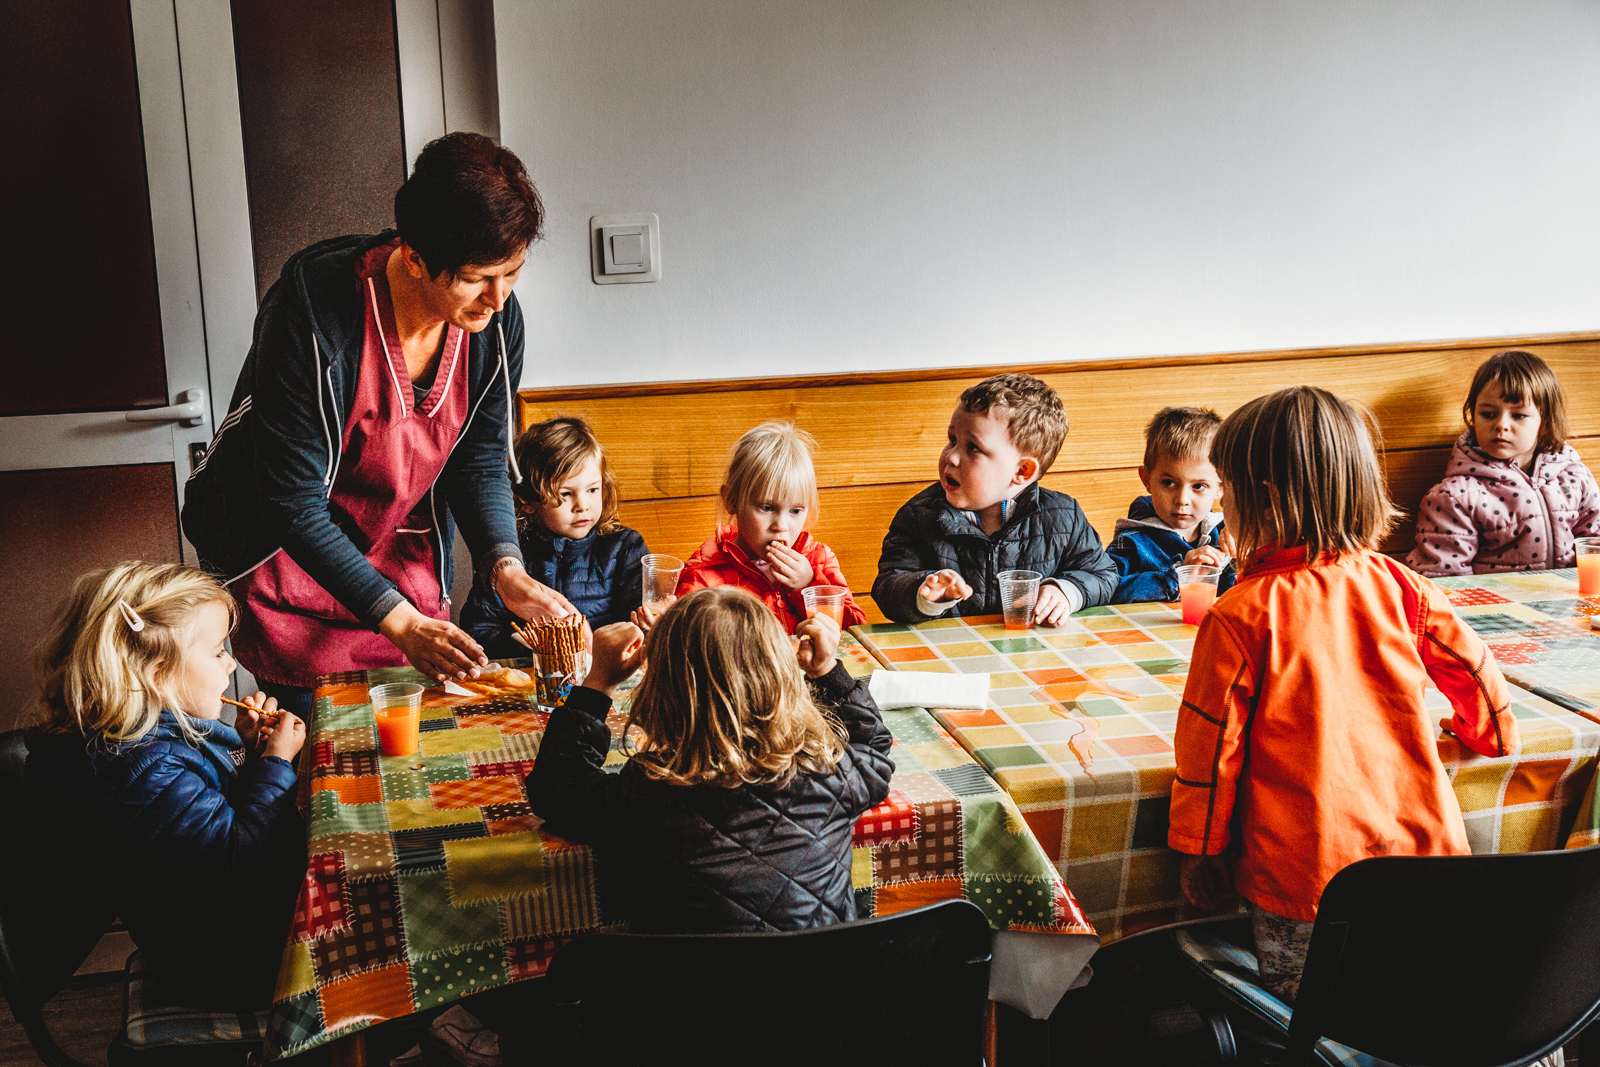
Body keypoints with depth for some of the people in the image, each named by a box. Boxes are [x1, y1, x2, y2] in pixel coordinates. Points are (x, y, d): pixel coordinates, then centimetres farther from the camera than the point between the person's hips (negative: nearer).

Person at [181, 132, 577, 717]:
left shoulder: (497, 320, -16)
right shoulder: (311, 317, -32)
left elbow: (479, 462, -4)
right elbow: (294, 505, -27)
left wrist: (505, 567, -22)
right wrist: (400, 623, -33)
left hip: (403, 557, 5)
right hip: (288, 556, -4)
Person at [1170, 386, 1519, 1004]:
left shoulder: (1239, 617, -13)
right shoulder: (1398, 585, -1)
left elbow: (1211, 741, -8)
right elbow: (1471, 667, 12)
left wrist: (1199, 850, 5)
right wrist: (1489, 732, 34)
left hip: (1304, 875, -4)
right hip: (1420, 846, 4)